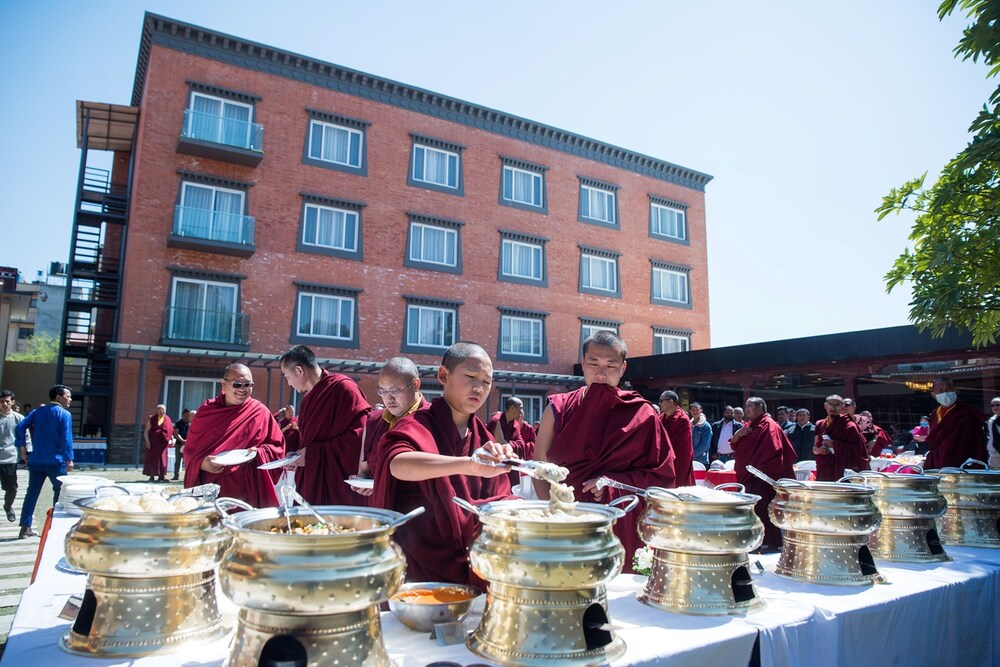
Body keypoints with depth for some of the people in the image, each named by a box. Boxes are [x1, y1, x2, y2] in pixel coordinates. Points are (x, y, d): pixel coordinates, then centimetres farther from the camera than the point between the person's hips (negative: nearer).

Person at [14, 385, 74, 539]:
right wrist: (69, 459, -12)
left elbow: (20, 427, 2)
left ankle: (25, 528, 9)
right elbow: (66, 438, -15)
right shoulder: (65, 414, -7)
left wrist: (23, 448, 6)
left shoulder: (37, 412, 11)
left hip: (36, 461, 5)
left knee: (32, 493, 10)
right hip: (55, 461, -5)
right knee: (60, 492, 6)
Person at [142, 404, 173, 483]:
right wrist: (147, 441, -12)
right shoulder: (151, 418, 0)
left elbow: (171, 431, 9)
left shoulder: (167, 419, 8)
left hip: (163, 443, 2)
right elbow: (146, 431, -3)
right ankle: (152, 476, 11)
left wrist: (172, 439, -3)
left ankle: (162, 476, 4)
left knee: (162, 458, 0)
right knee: (151, 459, 3)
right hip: (152, 443, -2)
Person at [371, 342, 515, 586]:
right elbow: (398, 464, -36)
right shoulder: (418, 426, -13)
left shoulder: (484, 438, 5)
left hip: (471, 564, 5)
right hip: (423, 566, -5)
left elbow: (498, 499, 9)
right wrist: (469, 464, -50)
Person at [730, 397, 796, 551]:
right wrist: (738, 434, -5)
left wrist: (762, 469, -21)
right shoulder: (748, 425, 14)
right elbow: (735, 445, 15)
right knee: (751, 509, 12)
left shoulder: (769, 425, -11)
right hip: (747, 476, 9)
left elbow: (775, 451, -19)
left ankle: (771, 543, 5)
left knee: (763, 509, -5)